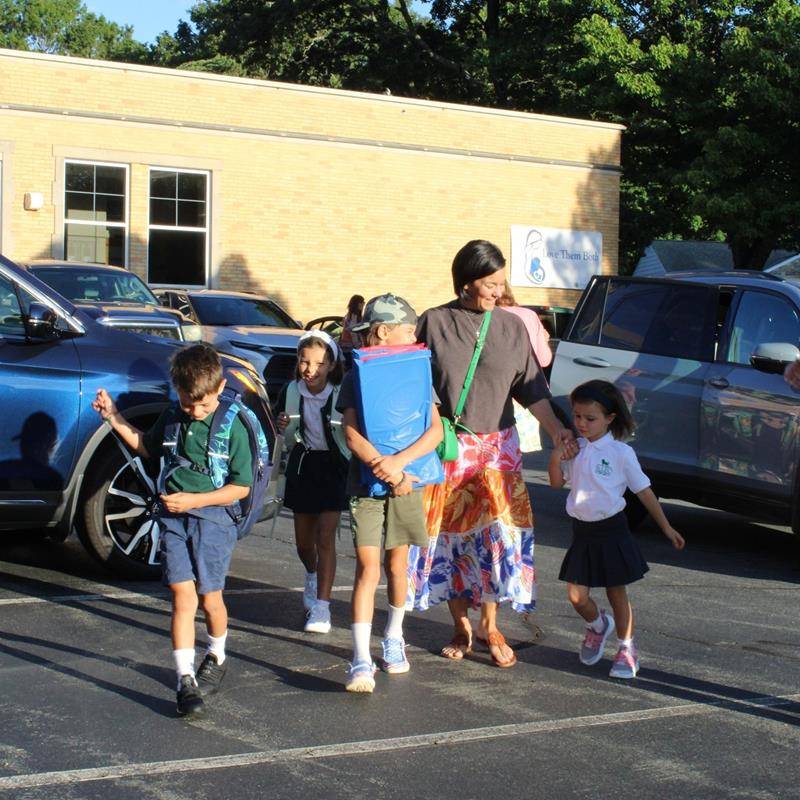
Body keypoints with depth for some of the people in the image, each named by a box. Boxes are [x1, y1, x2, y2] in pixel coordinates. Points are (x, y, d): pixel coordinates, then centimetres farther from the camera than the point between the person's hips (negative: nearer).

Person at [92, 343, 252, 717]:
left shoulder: (231, 426, -9)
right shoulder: (172, 417, 5)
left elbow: (241, 487, -8)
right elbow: (147, 448, 25)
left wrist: (194, 499, -15)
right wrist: (115, 418, 13)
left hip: (213, 517, -3)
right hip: (173, 517, 3)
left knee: (209, 599, 6)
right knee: (183, 596, -6)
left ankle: (217, 657, 35)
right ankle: (185, 680, -5)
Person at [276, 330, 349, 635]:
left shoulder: (342, 395, -14)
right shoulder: (291, 392, -3)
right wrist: (284, 428, -10)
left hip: (333, 466, -4)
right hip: (301, 464, 4)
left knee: (325, 537, -9)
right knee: (303, 539, 13)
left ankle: (322, 607, -5)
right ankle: (312, 576, 46)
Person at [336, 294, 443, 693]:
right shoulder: (356, 379, -1)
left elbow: (435, 431, -5)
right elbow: (352, 434, -10)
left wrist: (400, 462, -19)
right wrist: (384, 468, -22)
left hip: (405, 482, 3)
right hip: (365, 483, -2)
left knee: (396, 564, 11)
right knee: (368, 567, -9)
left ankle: (393, 638, 33)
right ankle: (361, 660, -13)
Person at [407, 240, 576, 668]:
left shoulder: (511, 326, 6)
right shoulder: (434, 323, 1)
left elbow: (530, 387, 7)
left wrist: (555, 428, -6)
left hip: (498, 446, 1)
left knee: (499, 532, -7)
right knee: (450, 535, 2)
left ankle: (489, 625, 8)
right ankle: (461, 627, 16)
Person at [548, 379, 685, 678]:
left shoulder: (621, 452, -9)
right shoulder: (574, 448, 2)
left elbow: (644, 491, -3)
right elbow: (557, 482, 7)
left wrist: (666, 527, -1)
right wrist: (555, 458, -13)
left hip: (611, 530, -4)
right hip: (582, 531, 4)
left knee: (616, 592, 5)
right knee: (577, 596, 4)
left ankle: (626, 649, 20)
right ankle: (598, 625, 36)